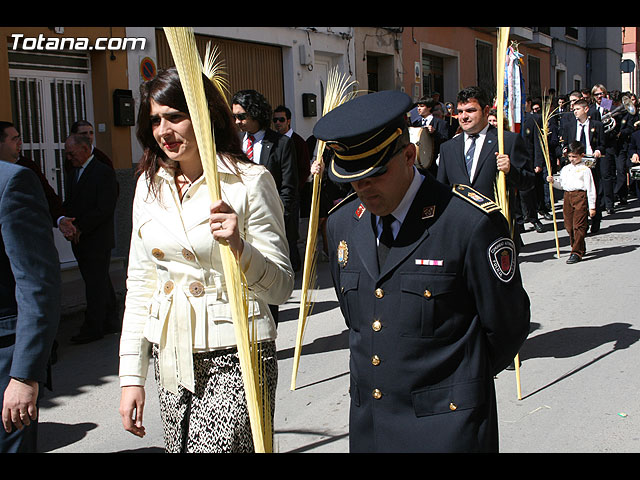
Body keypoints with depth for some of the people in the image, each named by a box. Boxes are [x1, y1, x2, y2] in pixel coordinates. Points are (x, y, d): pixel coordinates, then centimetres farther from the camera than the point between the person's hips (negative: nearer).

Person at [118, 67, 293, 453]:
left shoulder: (251, 181, -9)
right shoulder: (149, 184, 7)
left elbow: (282, 287, -8)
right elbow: (140, 283, 11)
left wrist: (239, 247, -27)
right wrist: (132, 375, 8)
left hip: (234, 357, -5)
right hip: (169, 357, 5)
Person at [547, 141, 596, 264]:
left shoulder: (585, 169, -2)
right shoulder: (565, 169, 17)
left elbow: (590, 189, -4)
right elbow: (561, 185, 22)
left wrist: (592, 206, -6)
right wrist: (553, 181, 1)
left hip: (580, 196, -6)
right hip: (567, 196, 6)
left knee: (578, 226, -8)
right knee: (569, 225, 8)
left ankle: (577, 253, -6)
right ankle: (580, 248, 23)